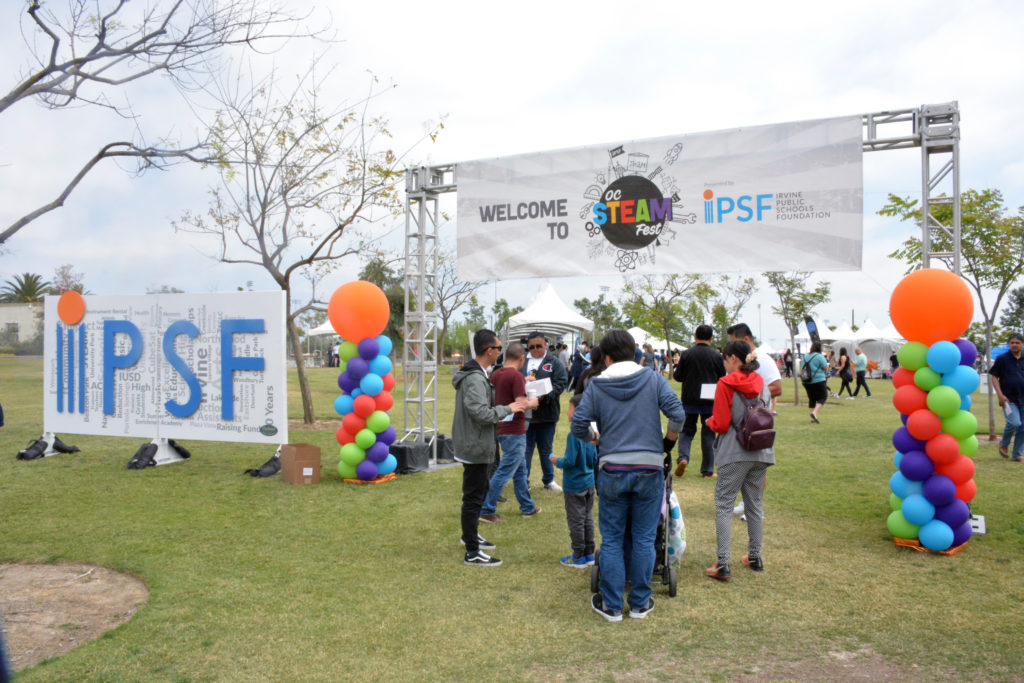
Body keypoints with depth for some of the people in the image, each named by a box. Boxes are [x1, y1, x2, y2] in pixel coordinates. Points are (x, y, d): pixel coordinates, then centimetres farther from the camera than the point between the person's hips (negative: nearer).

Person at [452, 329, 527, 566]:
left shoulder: (475, 374, 10)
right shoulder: (475, 379, -23)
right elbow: (482, 413, -30)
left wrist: (506, 406, 8)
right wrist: (508, 409, -18)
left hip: (473, 445, 11)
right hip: (475, 447, -11)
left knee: (478, 491, 24)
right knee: (473, 497, -2)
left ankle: (470, 535, 40)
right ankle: (473, 553, 8)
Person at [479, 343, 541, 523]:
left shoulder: (495, 374, 6)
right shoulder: (516, 375, -18)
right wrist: (532, 402, -3)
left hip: (500, 428, 9)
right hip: (514, 431, -9)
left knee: (520, 470, 19)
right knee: (504, 472, -1)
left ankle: (528, 507, 30)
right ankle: (487, 511, 3)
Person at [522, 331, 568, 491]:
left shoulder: (554, 363, 2)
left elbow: (561, 382, -8)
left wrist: (545, 396, -22)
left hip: (546, 414, -1)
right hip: (525, 413, 1)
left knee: (546, 449, 12)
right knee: (525, 449, 9)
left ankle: (549, 480, 29)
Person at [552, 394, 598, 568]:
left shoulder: (573, 435, -22)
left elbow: (569, 461, -22)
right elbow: (594, 459, 7)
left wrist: (557, 461, -5)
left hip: (574, 485, -8)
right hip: (589, 483, 8)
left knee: (576, 521, 4)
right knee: (588, 518, 16)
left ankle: (579, 557, 13)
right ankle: (589, 554, 25)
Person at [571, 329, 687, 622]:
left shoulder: (597, 386, -2)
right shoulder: (654, 380, -1)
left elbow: (578, 426, -3)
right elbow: (678, 414, -7)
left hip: (612, 471, 0)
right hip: (649, 469, 1)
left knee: (611, 540, 11)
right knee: (644, 539, 12)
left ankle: (612, 605, 18)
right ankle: (640, 603, 22)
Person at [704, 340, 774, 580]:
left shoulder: (726, 384, -10)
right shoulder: (760, 382, 9)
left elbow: (721, 424, -11)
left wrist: (710, 421, 9)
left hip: (735, 454, -6)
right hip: (761, 452, 7)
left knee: (724, 505, -1)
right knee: (755, 505, 17)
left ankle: (722, 564, -4)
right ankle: (755, 557, 28)